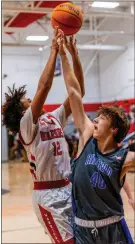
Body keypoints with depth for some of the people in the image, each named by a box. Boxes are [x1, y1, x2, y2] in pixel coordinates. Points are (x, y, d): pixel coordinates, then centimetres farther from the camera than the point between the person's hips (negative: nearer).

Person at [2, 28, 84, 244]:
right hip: (48, 195, -8)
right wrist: (54, 50, -18)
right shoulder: (27, 125, -9)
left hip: (68, 189, 8)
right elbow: (44, 86, -22)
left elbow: (78, 92, 6)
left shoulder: (54, 118, 11)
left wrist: (74, 54, -1)